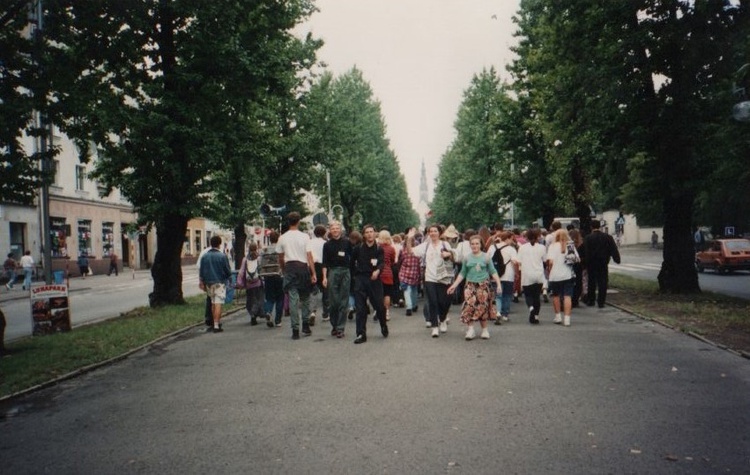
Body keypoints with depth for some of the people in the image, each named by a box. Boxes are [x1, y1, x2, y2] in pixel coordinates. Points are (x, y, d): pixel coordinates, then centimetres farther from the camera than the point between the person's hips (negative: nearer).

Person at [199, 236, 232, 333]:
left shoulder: (204, 256, 3)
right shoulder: (222, 256, -11)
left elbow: (201, 272, 7)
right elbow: (228, 271, -6)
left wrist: (202, 282, 17)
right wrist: (228, 276, 15)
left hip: (209, 283, 5)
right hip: (220, 282, -5)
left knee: (213, 303, 17)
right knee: (218, 304, -6)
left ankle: (217, 322, 28)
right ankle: (216, 325, -9)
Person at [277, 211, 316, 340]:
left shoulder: (282, 238, 3)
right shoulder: (304, 237, -4)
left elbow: (280, 258, 10)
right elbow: (309, 256, -7)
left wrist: (283, 270, 24)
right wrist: (313, 273, -5)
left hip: (289, 268, 1)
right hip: (303, 267, -1)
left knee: (293, 299, 1)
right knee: (305, 298, 13)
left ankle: (295, 330, 1)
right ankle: (306, 326, 13)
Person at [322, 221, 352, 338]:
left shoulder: (347, 242, 5)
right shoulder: (327, 245, 6)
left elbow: (352, 257, 10)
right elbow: (325, 262, 5)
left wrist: (352, 273, 5)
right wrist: (324, 277, -2)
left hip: (345, 272, 0)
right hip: (332, 272, 0)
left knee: (343, 301, 0)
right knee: (333, 301, 0)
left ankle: (340, 328, 5)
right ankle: (334, 325, 15)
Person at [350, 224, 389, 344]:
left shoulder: (379, 249, 2)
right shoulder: (358, 248, 5)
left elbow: (382, 263, -13)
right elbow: (352, 261, 17)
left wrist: (377, 271, -32)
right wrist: (355, 273, 12)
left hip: (374, 279, -1)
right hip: (360, 280, 1)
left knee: (379, 306, 0)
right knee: (360, 308, -1)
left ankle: (383, 326, 28)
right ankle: (361, 334, 5)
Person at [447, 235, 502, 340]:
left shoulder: (486, 257, 2)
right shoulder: (467, 258, 7)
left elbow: (493, 272, 2)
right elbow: (462, 273, 11)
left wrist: (498, 284, -8)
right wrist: (454, 285, 5)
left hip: (483, 285, -1)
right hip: (470, 285, 1)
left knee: (483, 307, 2)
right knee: (469, 306, -13)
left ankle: (485, 330, 18)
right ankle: (470, 330, -6)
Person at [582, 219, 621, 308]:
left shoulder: (587, 238, -7)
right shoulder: (607, 237, -1)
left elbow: (585, 252, -11)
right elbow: (614, 250, -1)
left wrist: (586, 263, -8)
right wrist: (617, 259, 4)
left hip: (591, 264, 0)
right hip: (603, 264, 0)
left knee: (591, 282, 12)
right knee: (603, 283, 4)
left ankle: (590, 300, 18)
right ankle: (601, 302, 1)